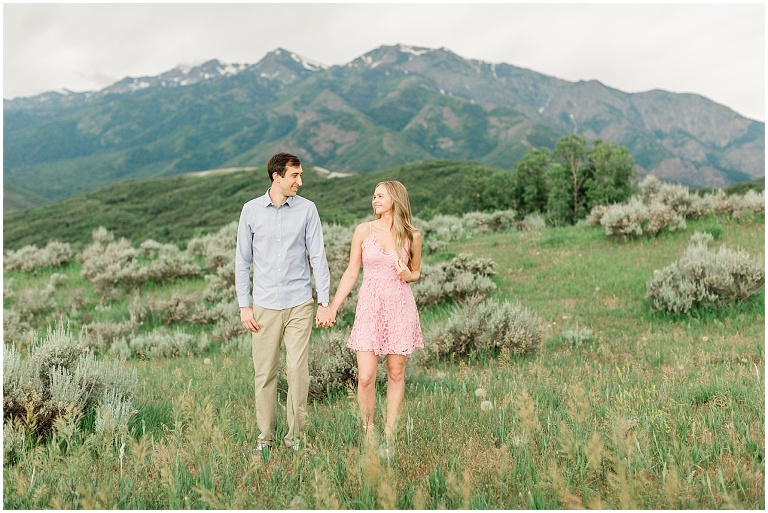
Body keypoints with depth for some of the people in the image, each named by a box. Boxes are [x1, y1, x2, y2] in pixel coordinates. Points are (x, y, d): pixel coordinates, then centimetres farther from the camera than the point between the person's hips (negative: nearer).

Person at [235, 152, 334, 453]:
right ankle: (265, 437, 18)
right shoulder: (251, 210, 2)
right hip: (264, 305, 1)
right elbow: (242, 261, 5)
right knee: (264, 373, 6)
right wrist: (244, 305, 1)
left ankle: (295, 436, 10)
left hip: (299, 304, -1)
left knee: (298, 370, -2)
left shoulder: (307, 209, 1)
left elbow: (318, 257, 1)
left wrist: (325, 302, -4)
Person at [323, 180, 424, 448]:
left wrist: (407, 275, -9)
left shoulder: (412, 235, 2)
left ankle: (389, 432, 20)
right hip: (369, 307, 0)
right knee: (365, 377, -6)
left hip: (400, 307, 1)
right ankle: (368, 430, 16)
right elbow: (351, 273, 5)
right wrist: (332, 307, 1)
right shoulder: (364, 230, 1)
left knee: (396, 373, 6)